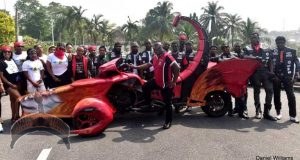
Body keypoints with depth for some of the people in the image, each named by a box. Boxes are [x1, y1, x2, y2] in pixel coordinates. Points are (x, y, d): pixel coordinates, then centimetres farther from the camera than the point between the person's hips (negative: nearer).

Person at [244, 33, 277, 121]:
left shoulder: (266, 50, 18)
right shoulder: (248, 50, 11)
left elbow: (270, 62, 14)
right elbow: (245, 57, -9)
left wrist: (271, 72, 1)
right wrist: (255, 57, -23)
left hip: (266, 72, 2)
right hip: (255, 72, -1)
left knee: (270, 90, -9)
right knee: (256, 91, 3)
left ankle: (266, 112, -4)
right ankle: (258, 111, 11)